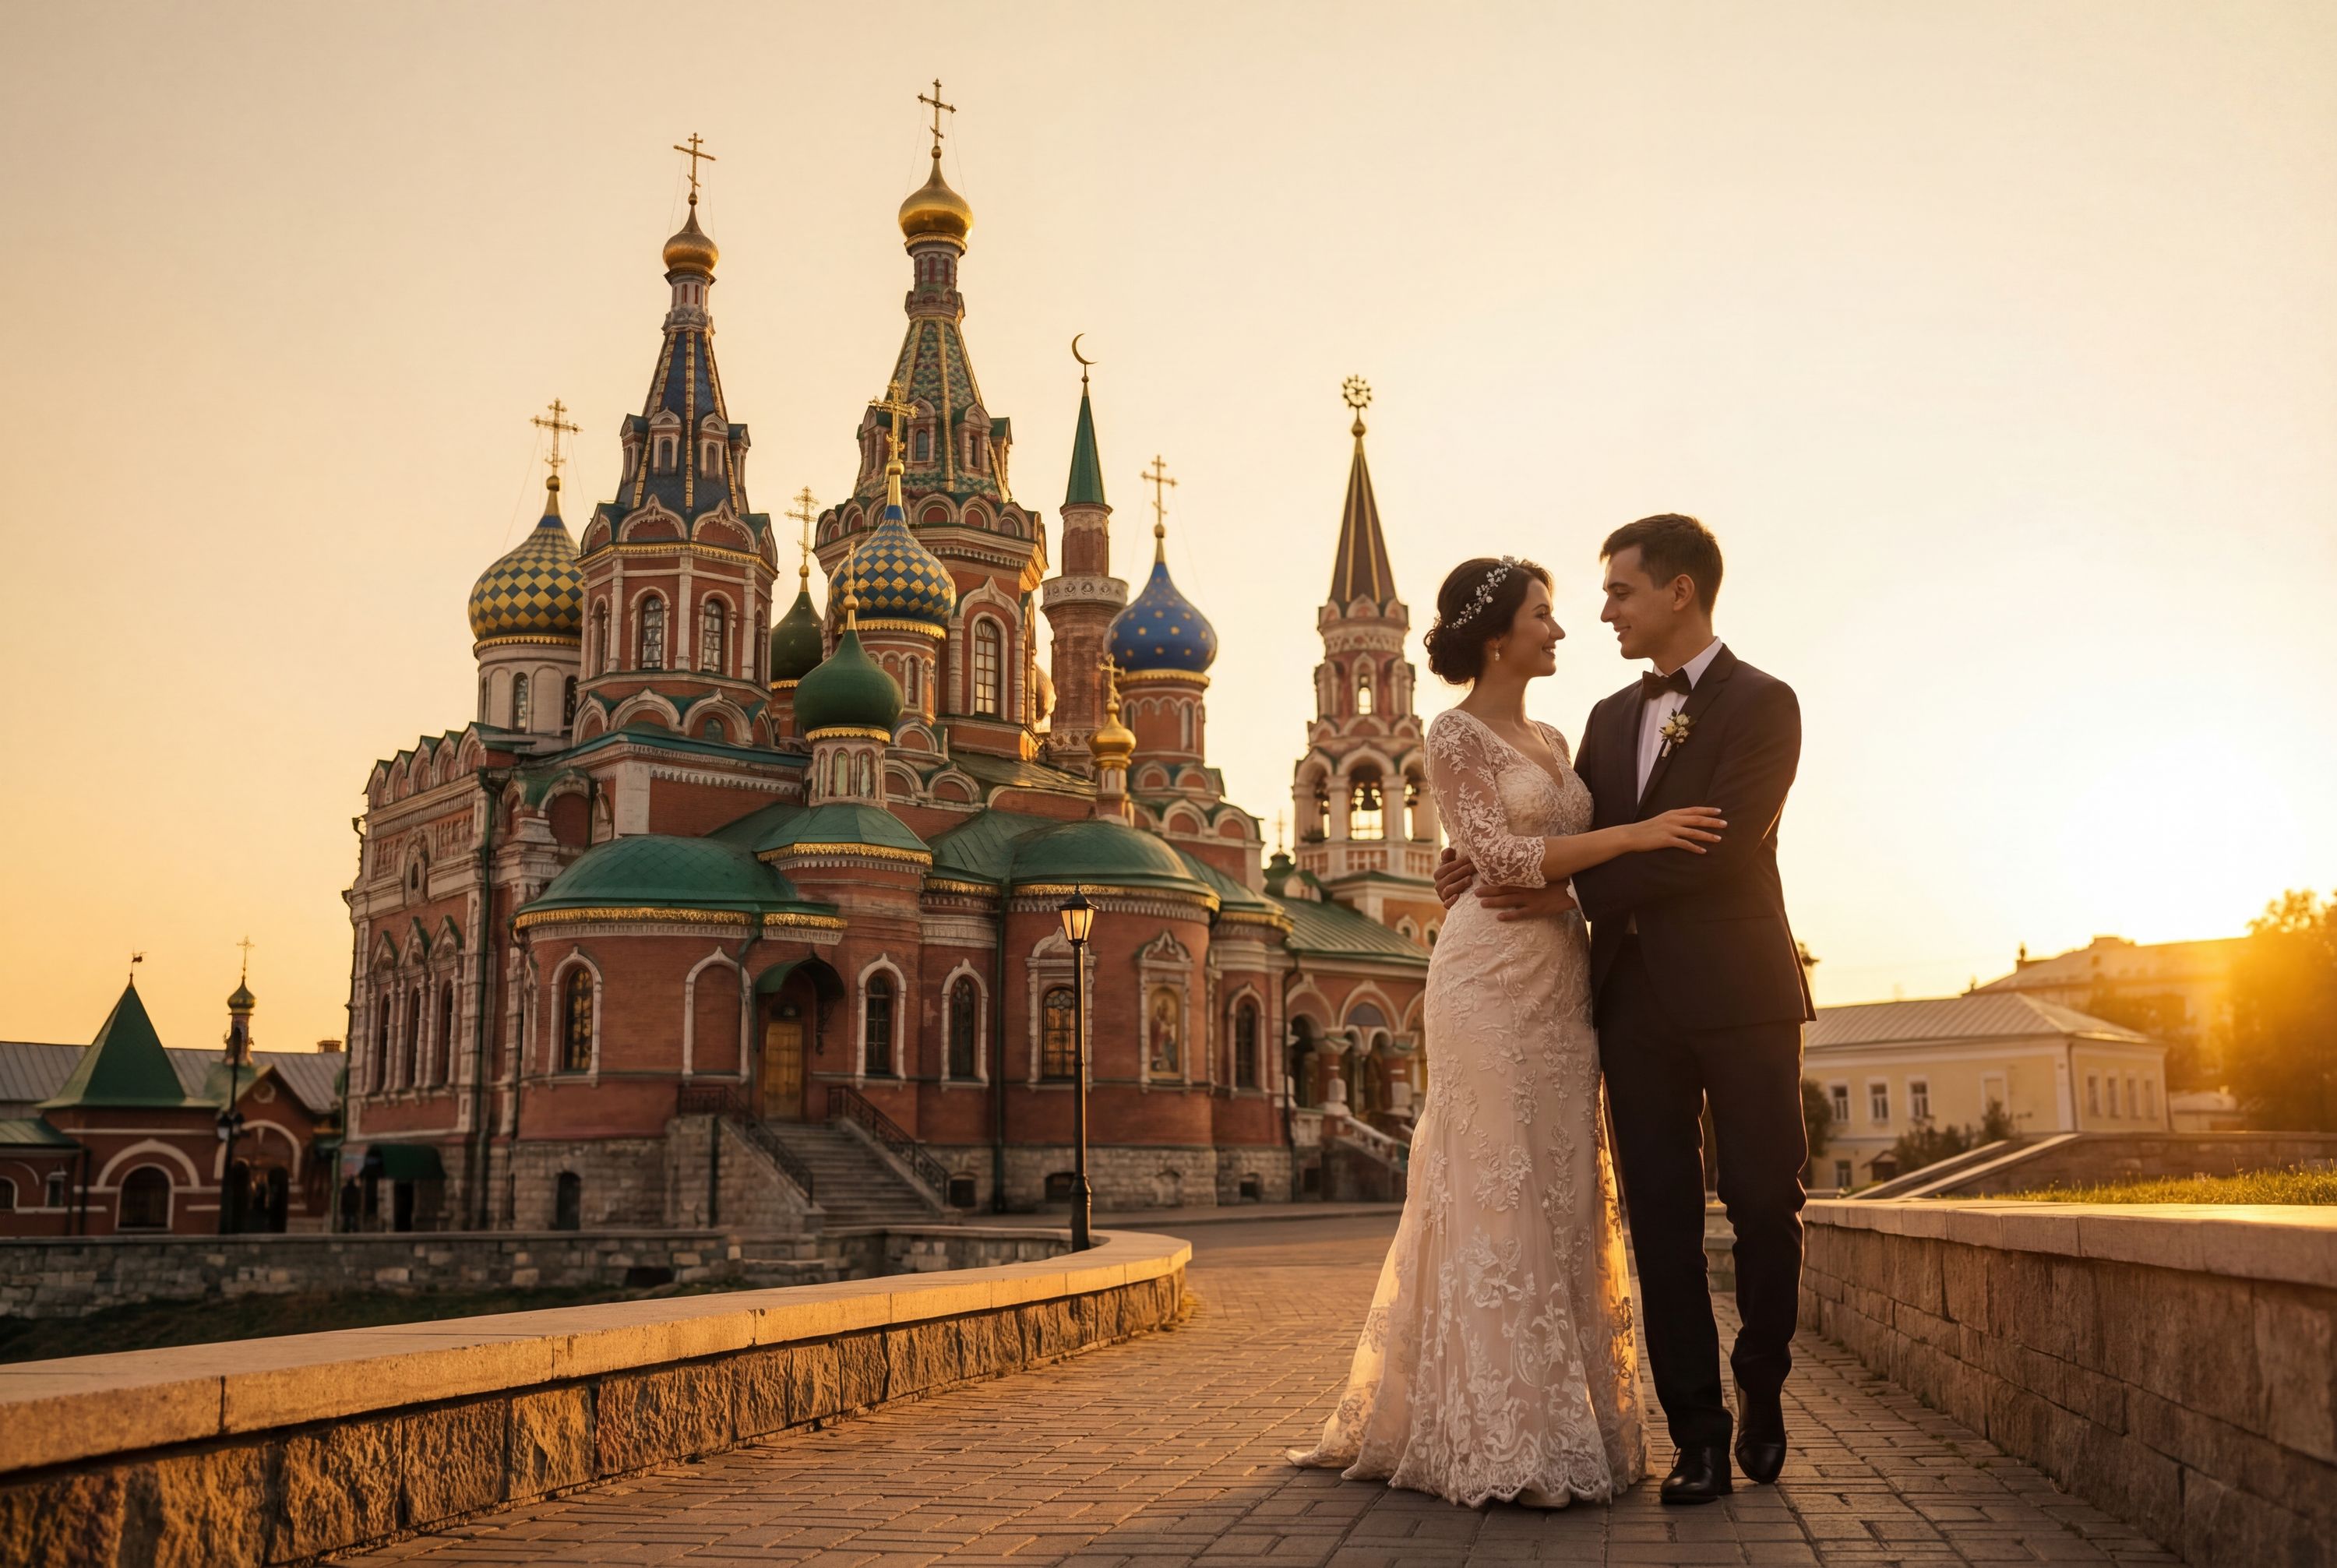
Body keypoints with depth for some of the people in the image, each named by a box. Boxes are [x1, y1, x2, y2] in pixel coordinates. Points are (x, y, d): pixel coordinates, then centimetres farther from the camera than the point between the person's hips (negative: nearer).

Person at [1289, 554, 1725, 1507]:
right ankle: (1503, 1442, -1)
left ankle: (1564, 1424, 15)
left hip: (1562, 982, 8)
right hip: (1494, 979, -8)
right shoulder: (1456, 735, -5)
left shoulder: (1552, 740, 18)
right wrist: (1636, 834, -17)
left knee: (1562, 1200, 8)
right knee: (1496, 1197, -6)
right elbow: (1504, 859, -15)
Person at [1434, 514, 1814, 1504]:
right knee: (1661, 1220, 3)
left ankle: (1761, 1388, 28)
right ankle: (1697, 1434, 10)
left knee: (1764, 1203, 5)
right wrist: (1487, 861, -7)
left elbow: (1721, 844, -15)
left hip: (1738, 994, -4)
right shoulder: (1611, 717, 17)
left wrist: (1575, 895, -15)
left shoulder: (1762, 705, -3)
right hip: (1637, 1001, 5)